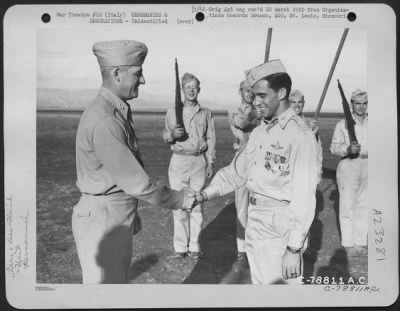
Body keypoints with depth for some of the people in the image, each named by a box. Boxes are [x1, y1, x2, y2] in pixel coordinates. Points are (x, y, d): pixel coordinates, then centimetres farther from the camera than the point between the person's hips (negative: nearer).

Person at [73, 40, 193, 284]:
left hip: (120, 219, 9)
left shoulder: (119, 112, 6)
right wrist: (181, 199, -9)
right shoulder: (104, 121, -25)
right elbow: (137, 182, -22)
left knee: (119, 280, 21)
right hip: (102, 221, -9)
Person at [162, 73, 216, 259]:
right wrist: (172, 134, -14)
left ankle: (194, 246, 13)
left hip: (199, 161, 1)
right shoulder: (173, 112, 4)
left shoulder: (205, 113, 7)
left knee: (197, 204, 3)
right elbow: (165, 138, 9)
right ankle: (180, 246, 11)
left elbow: (211, 139, 8)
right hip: (179, 160, -1)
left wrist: (211, 163, 1)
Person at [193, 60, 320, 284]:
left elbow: (304, 195, -19)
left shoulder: (299, 134, -16)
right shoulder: (259, 132, 10)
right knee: (261, 281, 19)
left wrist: (294, 248, -21)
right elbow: (237, 170, 16)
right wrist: (207, 193, 2)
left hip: (283, 228, -8)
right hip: (256, 221, 8)